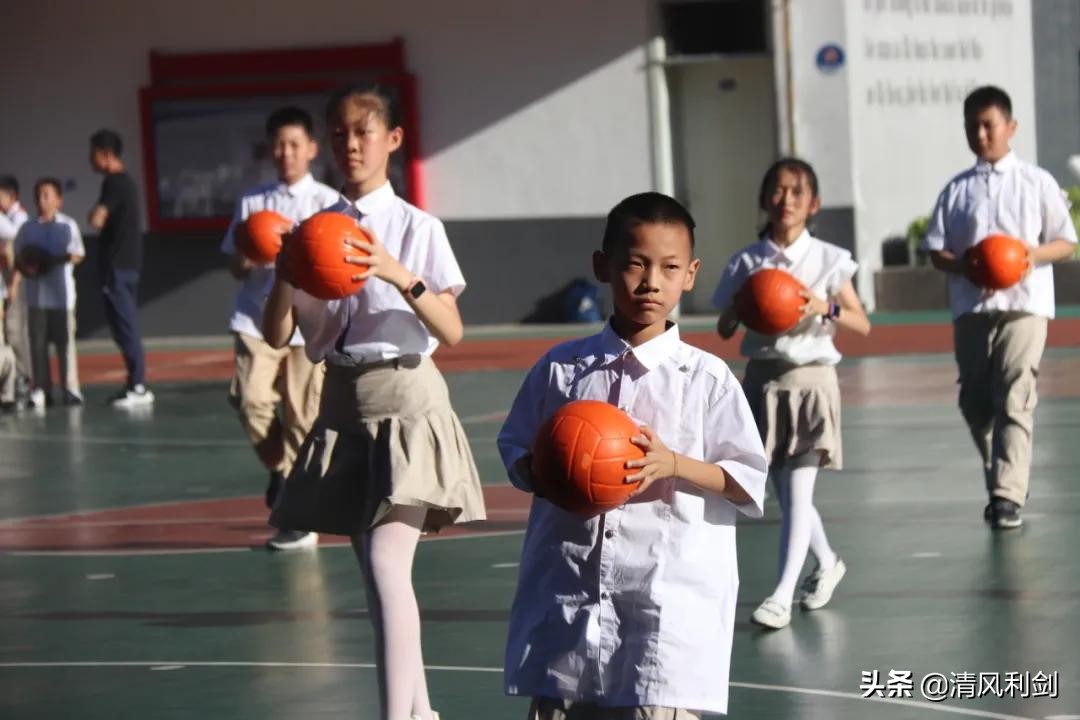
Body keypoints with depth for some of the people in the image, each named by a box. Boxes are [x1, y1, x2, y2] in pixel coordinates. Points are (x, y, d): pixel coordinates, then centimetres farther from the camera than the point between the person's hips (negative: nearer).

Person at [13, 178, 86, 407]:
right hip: (35, 293, 2)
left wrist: (58, 259, -19)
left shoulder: (68, 226, 2)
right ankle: (41, 391, 6)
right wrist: (26, 267, -12)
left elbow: (77, 256, 1)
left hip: (61, 292, -2)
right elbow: (18, 258, 10)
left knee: (65, 342, 0)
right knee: (37, 343, 1)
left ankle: (70, 390, 5)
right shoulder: (27, 228, 8)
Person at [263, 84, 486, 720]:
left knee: (387, 562, -20)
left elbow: (452, 332, -12)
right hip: (342, 403, 5)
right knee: (375, 569, 12)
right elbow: (278, 336, 3)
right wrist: (286, 276, -15)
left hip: (406, 398, -5)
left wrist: (400, 276, -25)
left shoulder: (418, 228, -5)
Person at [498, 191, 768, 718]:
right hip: (566, 591, 3)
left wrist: (674, 466, -15)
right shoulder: (560, 368, 5)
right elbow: (515, 452, 15)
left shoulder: (705, 378, 0)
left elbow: (749, 485, 1)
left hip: (670, 593, -2)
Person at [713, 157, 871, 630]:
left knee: (798, 489, -9)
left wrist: (825, 308, -19)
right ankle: (827, 563, 34)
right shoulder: (745, 263, 3)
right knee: (782, 490, 10)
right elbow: (724, 330, 6)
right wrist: (741, 307, -14)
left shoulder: (828, 261, -2)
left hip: (810, 379, -3)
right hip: (762, 378, 3)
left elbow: (862, 325, -1)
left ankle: (783, 594, -10)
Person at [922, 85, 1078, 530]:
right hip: (970, 307, 3)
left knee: (1014, 400, -15)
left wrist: (1035, 254, -15)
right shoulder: (957, 190, 10)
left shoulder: (1036, 183, 5)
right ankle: (999, 482, 27)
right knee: (975, 403, 7)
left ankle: (1007, 497, -19)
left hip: (1023, 305, -3)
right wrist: (966, 268, -13)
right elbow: (936, 250, 8)